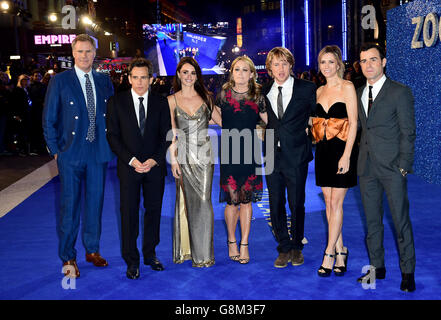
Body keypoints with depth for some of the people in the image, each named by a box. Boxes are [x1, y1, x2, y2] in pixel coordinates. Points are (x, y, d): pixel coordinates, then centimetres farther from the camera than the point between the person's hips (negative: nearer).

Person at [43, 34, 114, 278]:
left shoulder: (104, 81, 8)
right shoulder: (59, 81, -2)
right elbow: (49, 120, -1)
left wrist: (110, 144, 3)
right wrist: (55, 150, -6)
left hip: (98, 153, 4)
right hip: (71, 155, -3)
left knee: (95, 203, 13)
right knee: (69, 207, 2)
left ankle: (92, 249, 29)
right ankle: (68, 258, 15)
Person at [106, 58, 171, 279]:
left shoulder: (160, 103, 4)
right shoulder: (116, 102, 1)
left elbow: (166, 135, 4)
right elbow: (113, 136, -2)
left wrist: (154, 160, -10)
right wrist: (131, 160, -12)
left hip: (155, 166, 2)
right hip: (128, 167, -1)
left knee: (153, 210, 9)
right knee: (129, 213, 2)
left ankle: (150, 254, 24)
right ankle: (131, 260, 13)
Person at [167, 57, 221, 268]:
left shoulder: (205, 97, 7)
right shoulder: (172, 100, 4)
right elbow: (171, 133, 3)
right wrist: (173, 159, -3)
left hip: (204, 154, 1)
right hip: (184, 155, -1)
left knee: (203, 201, -2)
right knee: (188, 200, 2)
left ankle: (203, 252, 6)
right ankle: (187, 249, 15)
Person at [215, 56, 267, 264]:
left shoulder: (257, 97, 5)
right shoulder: (224, 94, 3)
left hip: (249, 152, 1)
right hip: (228, 151, -1)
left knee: (247, 200, 5)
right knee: (232, 199, 0)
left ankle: (244, 244, 15)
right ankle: (232, 242, 19)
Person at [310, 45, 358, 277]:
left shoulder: (347, 87, -5)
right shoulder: (320, 91, 13)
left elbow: (353, 123, -10)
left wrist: (346, 155, -16)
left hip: (341, 149, -6)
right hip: (323, 151, 6)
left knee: (335, 203, -4)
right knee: (329, 203, 8)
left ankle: (329, 254, 4)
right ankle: (340, 251, 18)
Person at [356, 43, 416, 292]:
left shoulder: (400, 92, -5)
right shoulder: (359, 94, 12)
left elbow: (408, 133, -7)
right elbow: (363, 129, 12)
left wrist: (403, 167, -12)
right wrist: (362, 158, 3)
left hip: (392, 168, -5)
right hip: (367, 168, 5)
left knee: (401, 220, 1)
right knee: (372, 220, 12)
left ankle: (408, 272, 14)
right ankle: (377, 267, 23)